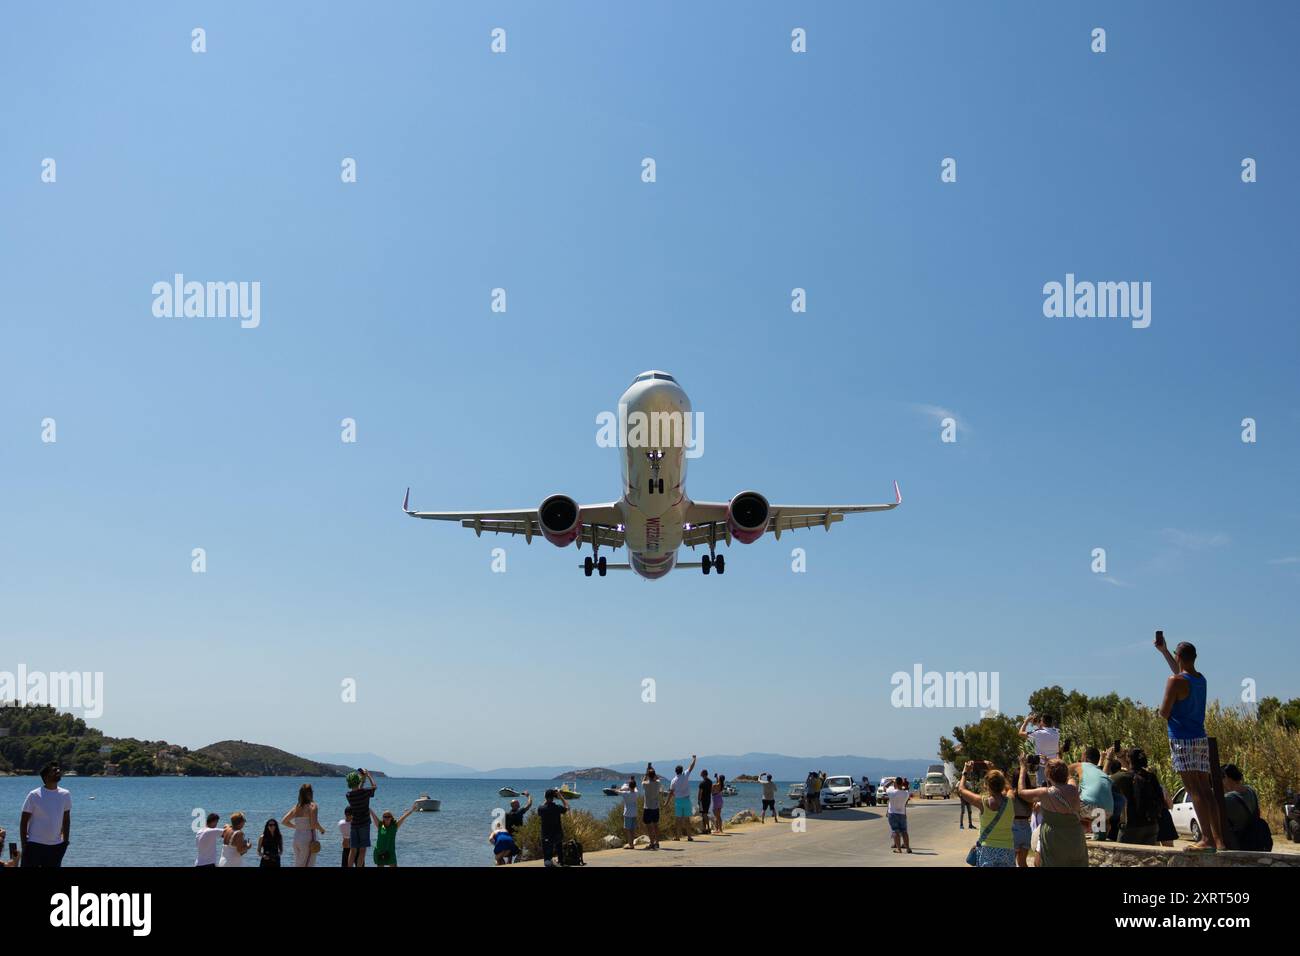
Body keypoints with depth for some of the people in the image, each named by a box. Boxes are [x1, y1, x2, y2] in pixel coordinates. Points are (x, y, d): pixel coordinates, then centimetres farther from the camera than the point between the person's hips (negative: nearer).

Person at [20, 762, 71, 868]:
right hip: (34, 845, -4)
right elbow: (23, 821, -5)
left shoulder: (65, 795, 3)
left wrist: (65, 841, 9)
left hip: (56, 846, 4)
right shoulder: (34, 795, -8)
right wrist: (24, 845, -8)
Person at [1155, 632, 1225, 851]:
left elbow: (1164, 713, -12)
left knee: (1194, 789, -9)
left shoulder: (1175, 682, -13)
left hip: (1182, 740, -7)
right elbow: (1181, 671, 33)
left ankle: (1207, 839, -14)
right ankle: (1218, 839, 6)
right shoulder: (1200, 679, 11)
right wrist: (1163, 650, 42)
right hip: (1201, 738, 7)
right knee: (1205, 788, 7)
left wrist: (1163, 704, 10)